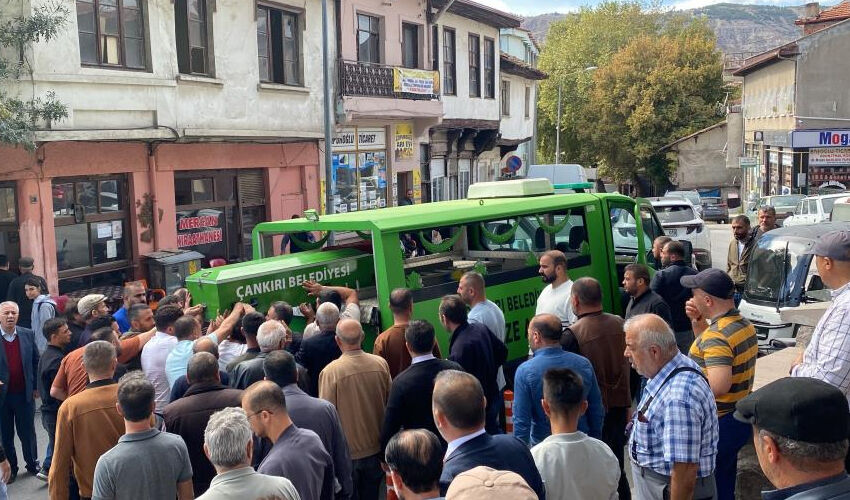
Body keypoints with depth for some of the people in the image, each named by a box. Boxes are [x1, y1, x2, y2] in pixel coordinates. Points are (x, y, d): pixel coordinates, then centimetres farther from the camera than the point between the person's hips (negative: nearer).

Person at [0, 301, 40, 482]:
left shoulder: (27, 335, -2)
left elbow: (35, 361, 5)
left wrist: (35, 386, 4)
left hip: (24, 393, 1)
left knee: (27, 432, 13)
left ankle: (32, 464, 29)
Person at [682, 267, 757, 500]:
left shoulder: (717, 334, -25)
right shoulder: (745, 325, 5)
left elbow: (719, 386, -34)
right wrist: (698, 323, 8)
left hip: (717, 425, -9)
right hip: (738, 419, 9)